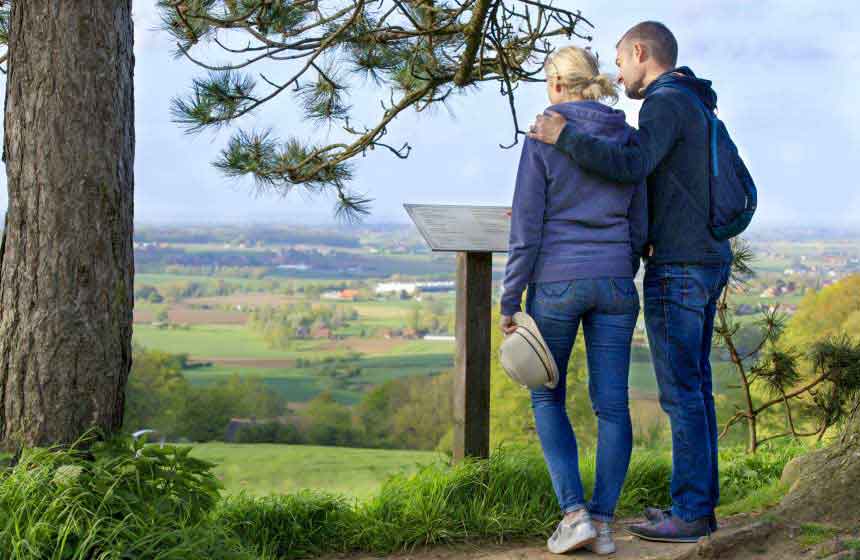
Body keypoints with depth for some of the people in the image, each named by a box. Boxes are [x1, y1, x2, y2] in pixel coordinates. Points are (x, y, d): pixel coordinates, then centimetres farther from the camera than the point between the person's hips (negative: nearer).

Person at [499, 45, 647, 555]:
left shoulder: (544, 137, -7)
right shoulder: (628, 138, 6)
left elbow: (526, 225, -10)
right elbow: (639, 224, 9)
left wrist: (510, 300, -6)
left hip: (557, 283, -3)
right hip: (615, 282, 4)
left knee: (548, 398, 12)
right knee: (612, 404, 7)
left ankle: (574, 512, -1)